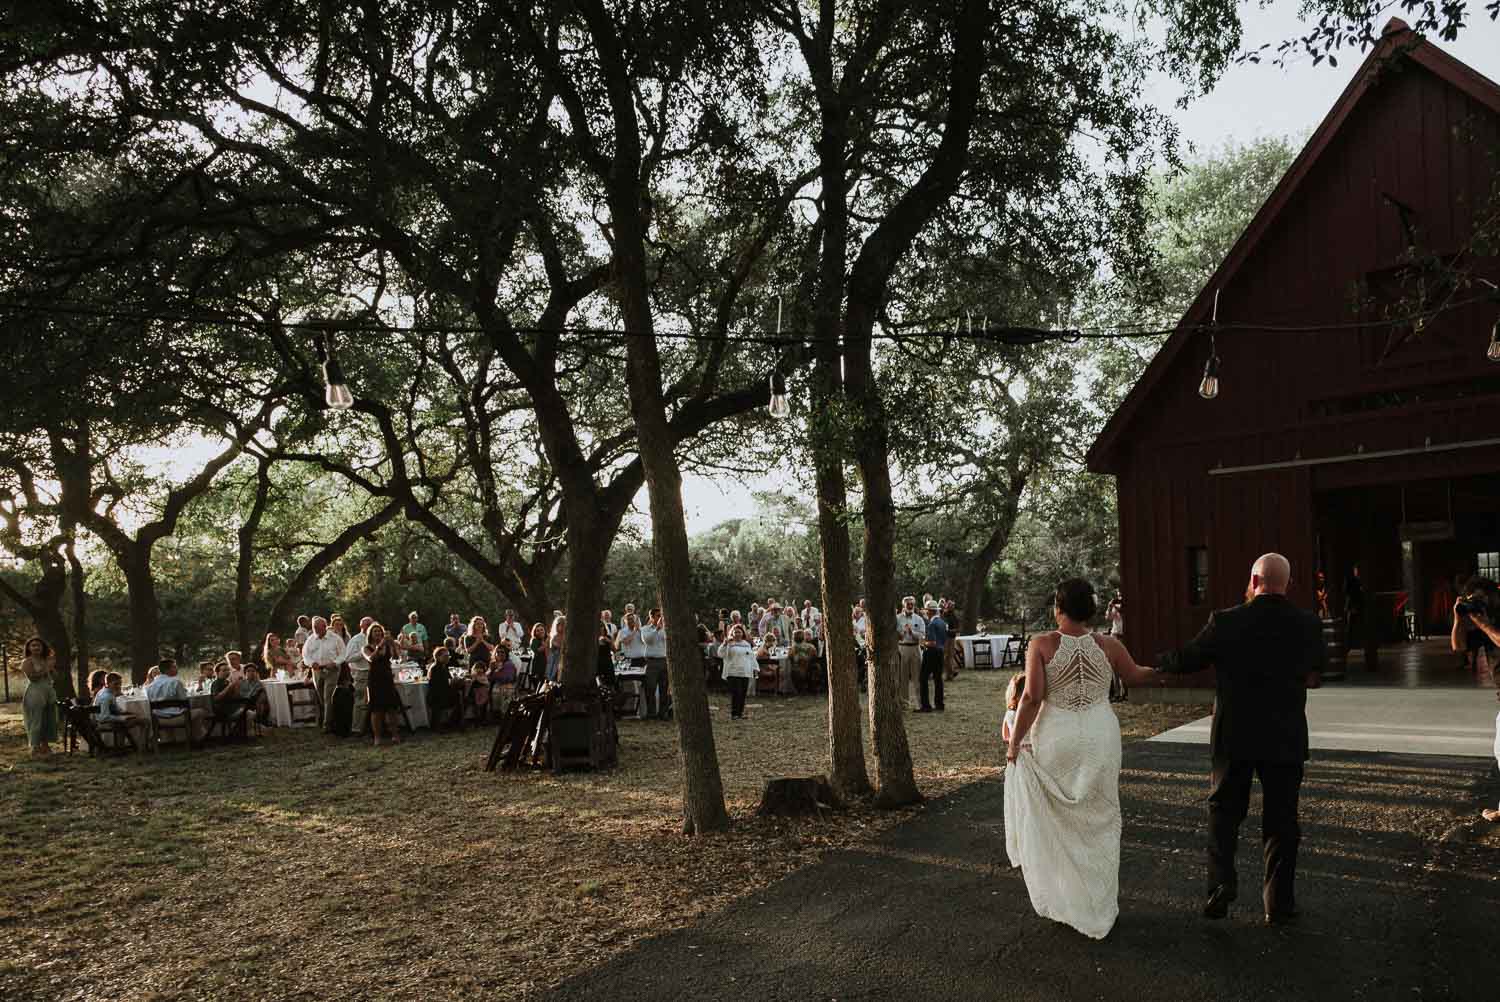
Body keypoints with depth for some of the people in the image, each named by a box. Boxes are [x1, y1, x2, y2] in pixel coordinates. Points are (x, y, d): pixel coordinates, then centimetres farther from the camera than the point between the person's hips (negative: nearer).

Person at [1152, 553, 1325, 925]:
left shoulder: (1226, 622, -13)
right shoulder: (1309, 625, -4)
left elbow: (1185, 660, -3)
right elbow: (1313, 677, 11)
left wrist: (1155, 662, 16)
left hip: (1234, 737, -2)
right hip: (1286, 739, 2)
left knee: (1224, 809, 14)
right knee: (1281, 819, 12)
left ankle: (1221, 881, -1)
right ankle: (1279, 903, 16)